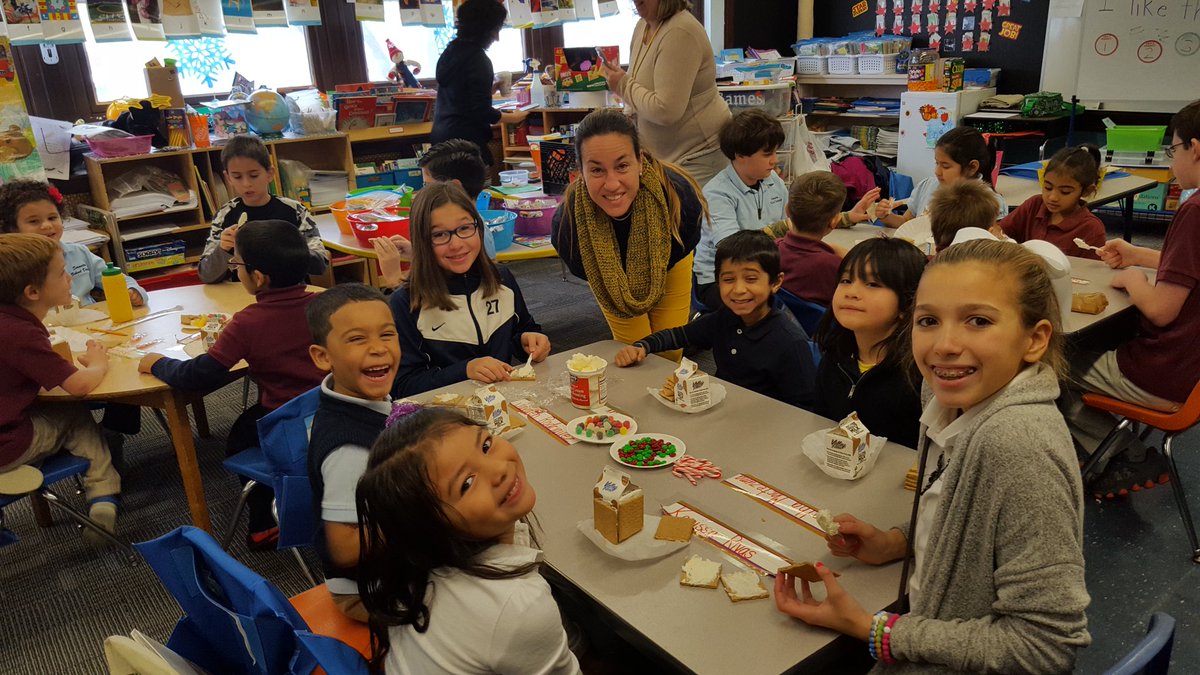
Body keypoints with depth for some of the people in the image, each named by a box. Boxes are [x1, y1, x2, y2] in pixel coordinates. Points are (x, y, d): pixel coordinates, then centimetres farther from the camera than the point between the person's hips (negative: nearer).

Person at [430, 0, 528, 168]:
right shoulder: (478, 60, -14)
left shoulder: (451, 50, 11)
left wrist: (489, 86, 27)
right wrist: (513, 118, -2)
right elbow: (482, 112, -16)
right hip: (466, 141, -9)